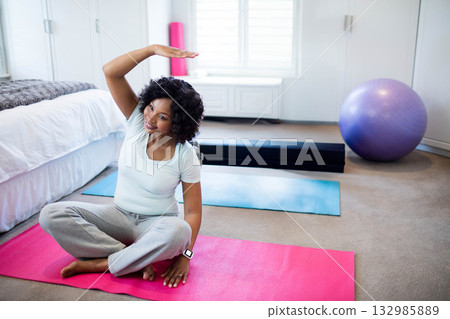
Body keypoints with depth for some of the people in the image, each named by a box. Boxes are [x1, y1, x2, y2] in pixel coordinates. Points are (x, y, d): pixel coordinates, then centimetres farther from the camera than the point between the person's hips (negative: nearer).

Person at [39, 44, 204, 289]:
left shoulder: (186, 155, -14)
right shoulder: (137, 120, -7)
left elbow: (193, 211, -12)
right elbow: (110, 72, -17)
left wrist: (185, 255, -22)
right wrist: (153, 49, -28)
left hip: (157, 223, -3)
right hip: (120, 216, 4)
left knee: (177, 232, -41)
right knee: (51, 215, -18)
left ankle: (97, 264, -20)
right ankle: (138, 260, -21)